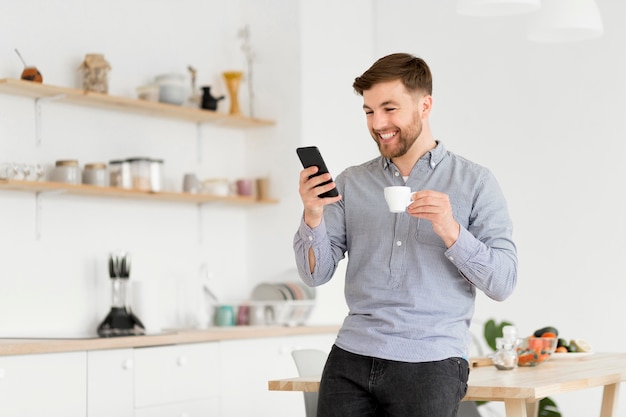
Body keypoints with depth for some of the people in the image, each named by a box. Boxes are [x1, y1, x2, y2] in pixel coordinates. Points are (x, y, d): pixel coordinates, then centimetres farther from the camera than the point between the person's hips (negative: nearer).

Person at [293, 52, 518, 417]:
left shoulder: (475, 182, 1)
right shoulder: (350, 184, 9)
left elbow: (503, 282, -4)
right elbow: (316, 274, 6)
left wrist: (451, 231, -19)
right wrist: (312, 216, -12)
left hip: (431, 364, -2)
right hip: (351, 359, 3)